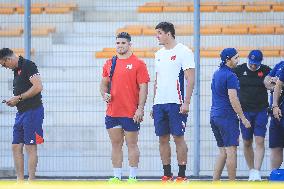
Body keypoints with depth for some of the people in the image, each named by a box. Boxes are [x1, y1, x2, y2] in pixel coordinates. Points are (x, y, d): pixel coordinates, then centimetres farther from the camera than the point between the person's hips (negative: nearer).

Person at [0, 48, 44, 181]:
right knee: (16, 147, 7)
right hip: (21, 112, 10)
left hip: (33, 110, -10)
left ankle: (31, 181, -6)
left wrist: (18, 98, -14)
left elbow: (38, 87, -19)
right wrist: (13, 101, 7)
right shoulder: (16, 70, 18)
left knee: (30, 147, -8)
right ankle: (20, 181, 9)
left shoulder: (28, 65, -10)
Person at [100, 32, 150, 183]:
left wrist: (140, 108, -14)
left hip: (131, 113, -5)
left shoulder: (138, 64, -4)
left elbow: (143, 87, -7)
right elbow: (104, 83, 20)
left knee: (132, 145, 0)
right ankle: (117, 176, 12)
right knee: (116, 144, 8)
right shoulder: (109, 63, 11)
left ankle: (133, 177, 4)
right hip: (112, 112, 5)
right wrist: (104, 94, -2)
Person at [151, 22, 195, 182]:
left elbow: (190, 79, -10)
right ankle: (167, 175, 12)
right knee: (163, 138, 6)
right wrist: (154, 104, 17)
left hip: (176, 103, -7)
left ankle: (182, 175, -1)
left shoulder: (183, 51, -6)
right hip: (160, 103, 7)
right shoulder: (159, 54, 17)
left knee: (178, 137, -5)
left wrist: (186, 102, -18)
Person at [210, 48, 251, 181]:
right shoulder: (230, 76, -12)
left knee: (223, 151, 13)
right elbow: (233, 99, -18)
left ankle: (215, 182, 9)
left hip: (214, 115, 9)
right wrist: (243, 118, -14)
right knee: (231, 150, -6)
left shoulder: (217, 74, 16)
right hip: (227, 116, -9)